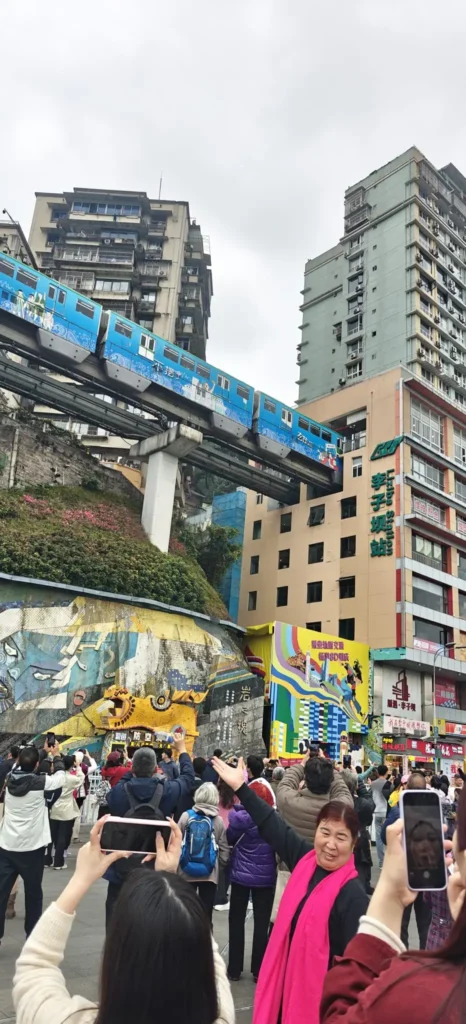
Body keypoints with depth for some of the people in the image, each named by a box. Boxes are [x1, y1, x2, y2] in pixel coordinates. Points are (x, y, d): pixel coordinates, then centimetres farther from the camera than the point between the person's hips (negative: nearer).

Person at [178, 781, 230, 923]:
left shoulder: (186, 816, -8)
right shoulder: (218, 821, -6)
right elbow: (224, 850, -1)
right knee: (206, 914, 8)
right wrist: (222, 863, 16)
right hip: (210, 873, 0)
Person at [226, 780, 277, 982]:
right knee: (262, 923, 11)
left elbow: (229, 838, -3)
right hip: (266, 877, 2)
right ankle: (258, 970, 17)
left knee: (236, 921, 12)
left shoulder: (242, 817, -16)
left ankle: (234, 969, 19)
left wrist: (232, 809, 6)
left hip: (241, 875, -2)